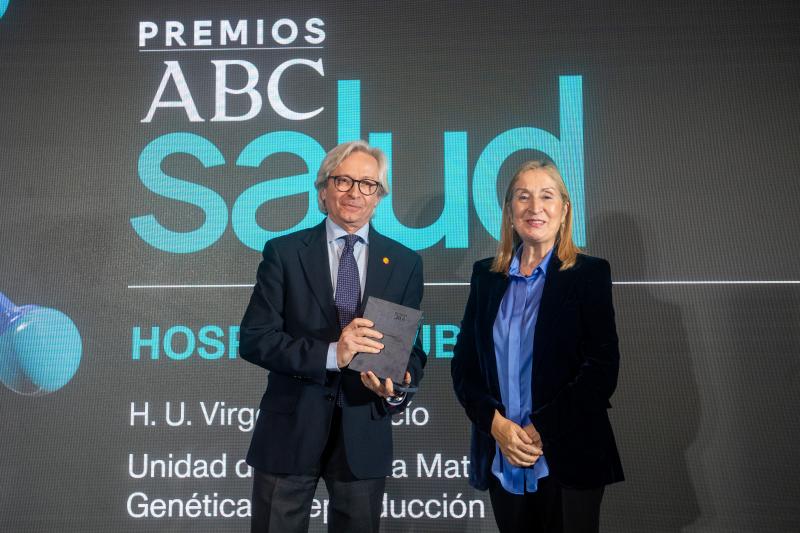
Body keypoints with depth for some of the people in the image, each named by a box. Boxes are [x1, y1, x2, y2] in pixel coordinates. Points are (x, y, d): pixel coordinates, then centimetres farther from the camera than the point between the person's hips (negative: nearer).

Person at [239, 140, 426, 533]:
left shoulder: (404, 262, 4)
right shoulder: (283, 252, -3)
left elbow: (412, 345, 5)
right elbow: (253, 339, -10)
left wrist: (397, 387, -17)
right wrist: (330, 354, -23)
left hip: (364, 433, 2)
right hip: (290, 430, -2)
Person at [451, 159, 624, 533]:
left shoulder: (589, 273, -2)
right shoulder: (486, 275, 8)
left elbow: (602, 369, -8)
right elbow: (463, 363, 7)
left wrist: (540, 430, -13)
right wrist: (496, 424, -8)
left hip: (568, 459, -3)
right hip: (501, 460, 3)